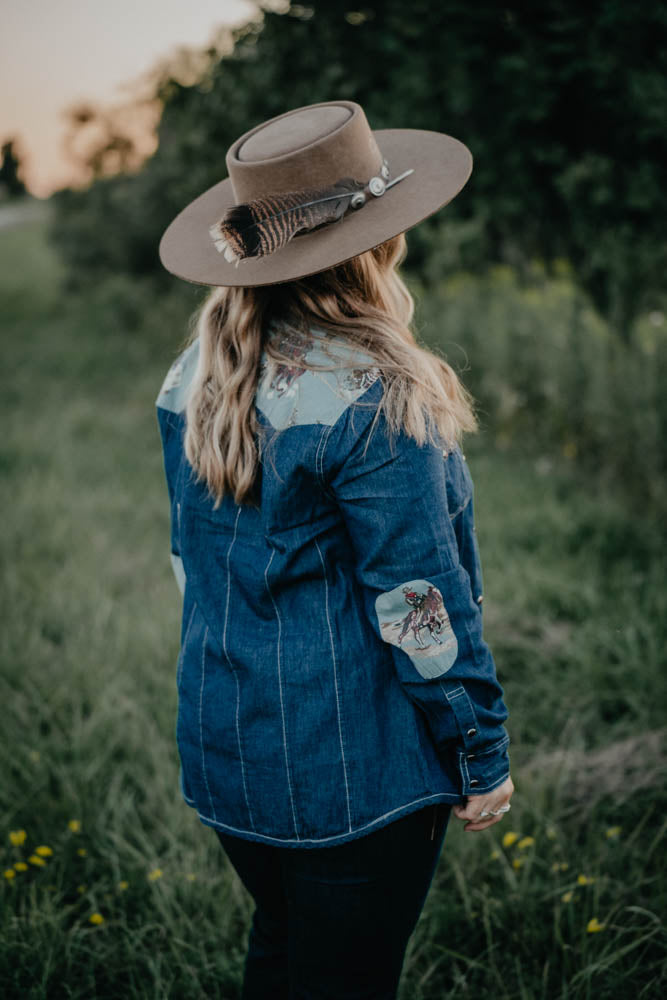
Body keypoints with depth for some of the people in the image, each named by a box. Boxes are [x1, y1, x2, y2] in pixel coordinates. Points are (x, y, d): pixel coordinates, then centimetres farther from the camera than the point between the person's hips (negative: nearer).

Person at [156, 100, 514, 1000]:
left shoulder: (197, 371, 1)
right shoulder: (372, 395, -22)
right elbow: (421, 603, -19)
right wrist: (483, 756, -7)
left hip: (223, 742, 7)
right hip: (355, 760, -7)